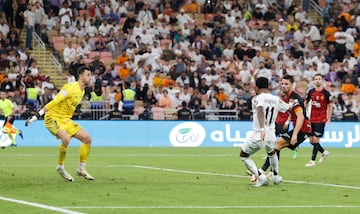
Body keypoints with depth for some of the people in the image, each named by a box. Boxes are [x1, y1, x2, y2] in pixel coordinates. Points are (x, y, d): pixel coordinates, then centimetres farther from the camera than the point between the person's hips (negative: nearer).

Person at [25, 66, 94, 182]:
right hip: (53, 118, -9)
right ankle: (60, 167, -13)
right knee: (66, 138, -33)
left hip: (65, 120, 9)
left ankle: (81, 169, 9)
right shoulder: (71, 88, -20)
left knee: (87, 139, -1)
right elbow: (54, 102, -24)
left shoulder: (82, 91, 9)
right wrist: (37, 116, -27)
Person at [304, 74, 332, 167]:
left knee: (315, 140, -8)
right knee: (311, 141, 7)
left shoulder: (326, 93, -8)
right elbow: (305, 103, 16)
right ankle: (324, 152, 31)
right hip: (312, 119, 5)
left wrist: (328, 118, -5)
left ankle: (312, 161, -2)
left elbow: (330, 106, -1)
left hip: (321, 120, -5)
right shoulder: (311, 92, 4)